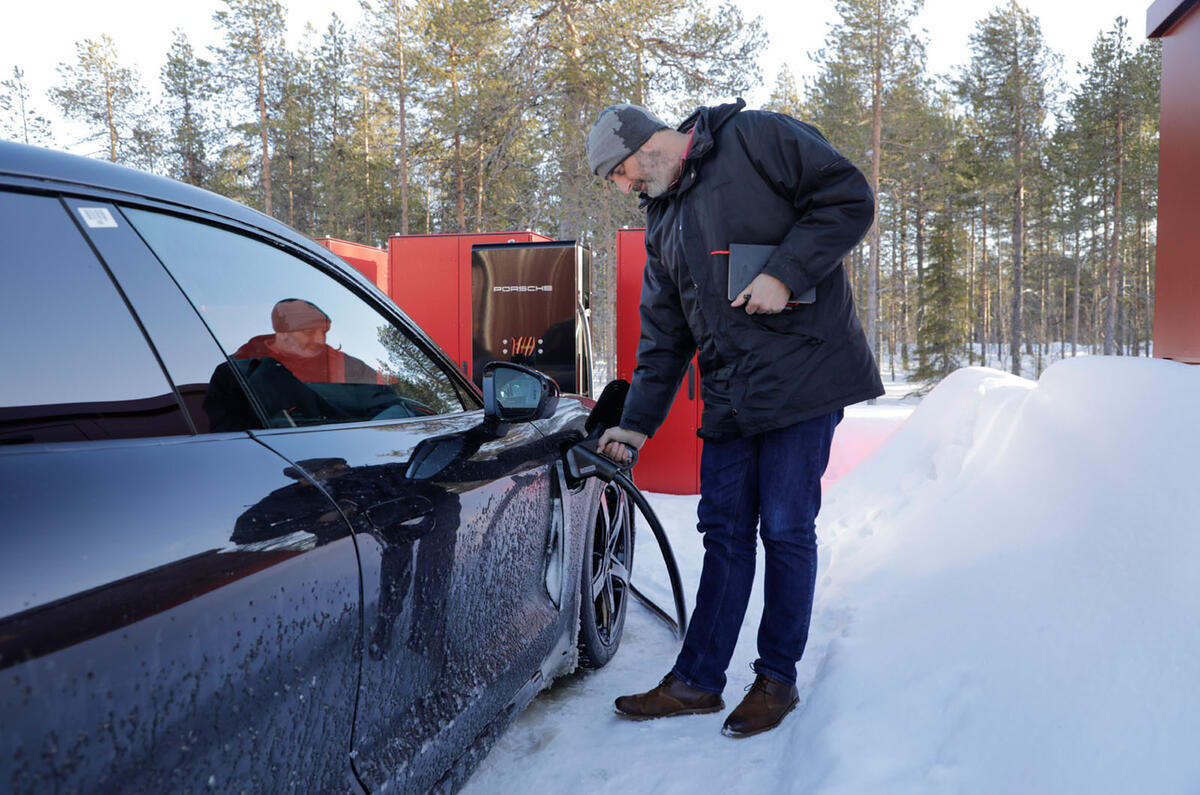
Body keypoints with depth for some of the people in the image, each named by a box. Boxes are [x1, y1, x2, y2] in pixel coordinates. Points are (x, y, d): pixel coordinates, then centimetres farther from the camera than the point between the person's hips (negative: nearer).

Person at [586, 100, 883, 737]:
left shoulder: (755, 139, -2)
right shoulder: (661, 222, 18)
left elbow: (849, 197, -8)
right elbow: (663, 338, 18)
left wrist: (784, 275, -17)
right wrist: (637, 422, 13)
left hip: (802, 375, -6)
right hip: (728, 397, 7)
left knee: (786, 529, 0)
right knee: (725, 531, 9)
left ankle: (777, 679, 16)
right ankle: (696, 680, 18)